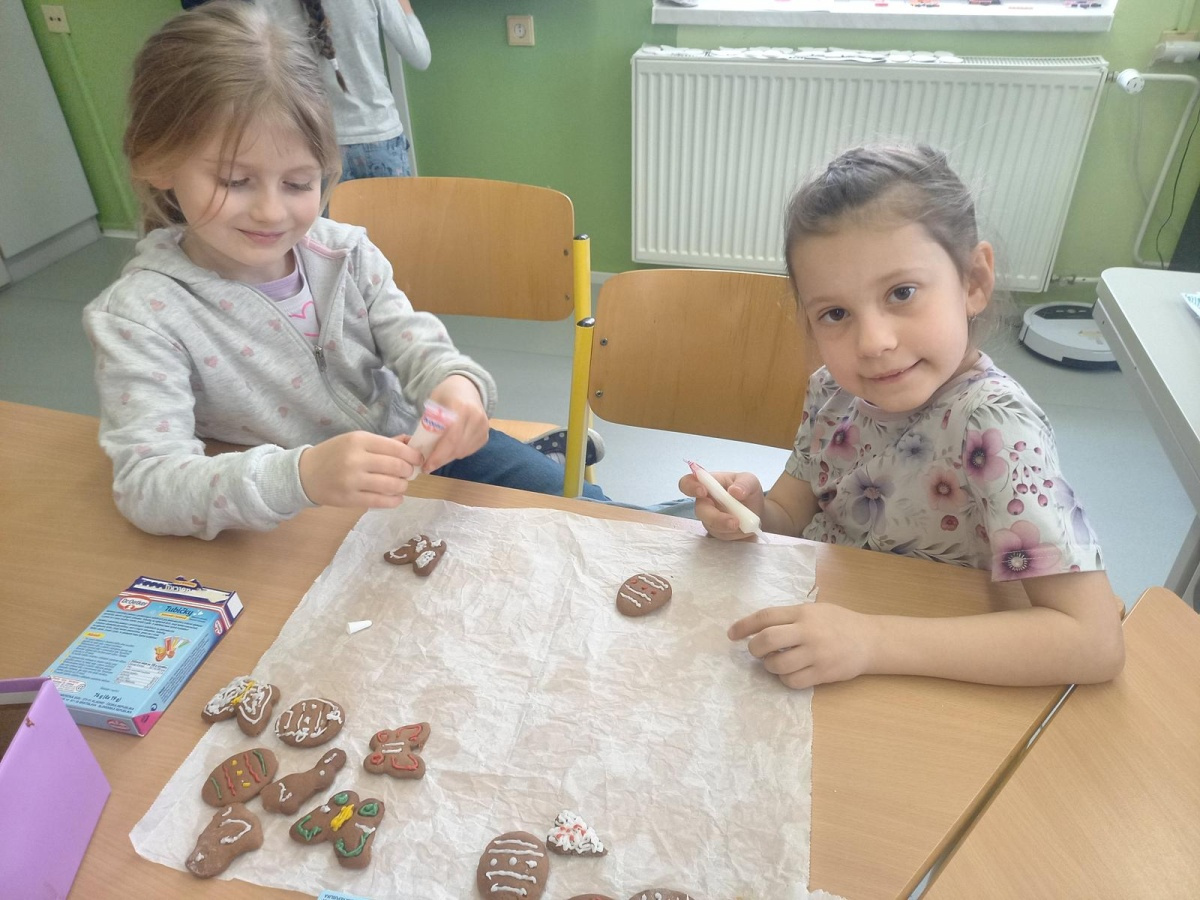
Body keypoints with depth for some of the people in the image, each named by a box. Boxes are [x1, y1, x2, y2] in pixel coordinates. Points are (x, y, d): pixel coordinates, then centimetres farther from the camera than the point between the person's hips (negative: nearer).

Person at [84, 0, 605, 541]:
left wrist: (455, 382, -31)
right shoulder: (139, 313, -16)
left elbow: (416, 344, -4)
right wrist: (299, 476, -44)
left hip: (409, 454, 4)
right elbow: (146, 484, -25)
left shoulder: (342, 252, -5)